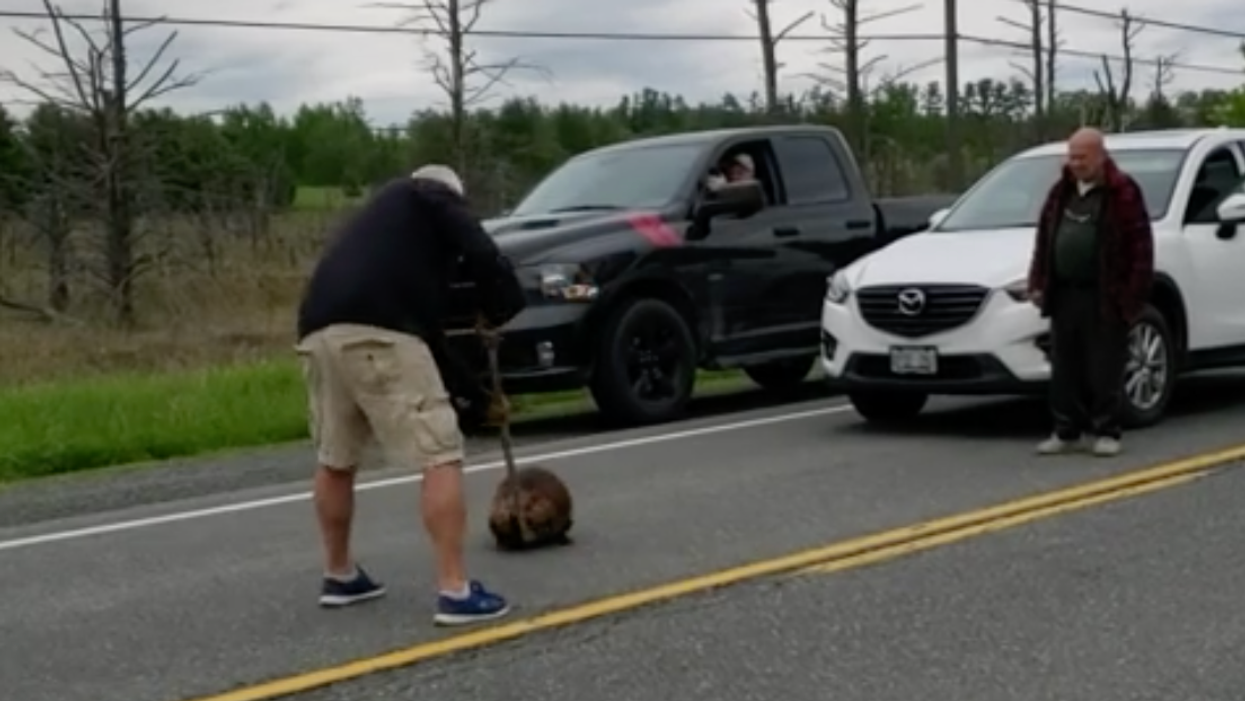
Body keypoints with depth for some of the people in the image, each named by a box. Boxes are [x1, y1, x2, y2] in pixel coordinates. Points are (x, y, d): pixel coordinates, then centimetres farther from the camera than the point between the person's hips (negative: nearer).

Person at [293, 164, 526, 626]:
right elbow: (485, 259, 0)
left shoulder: (382, 212, 38)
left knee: (335, 460, 23)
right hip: (376, 332, -8)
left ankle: (339, 575, 37)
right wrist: (495, 314, 20)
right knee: (440, 456, -5)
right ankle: (455, 591, -8)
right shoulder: (438, 199, 18)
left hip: (318, 332, 8)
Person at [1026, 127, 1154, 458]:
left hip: (1104, 298, -6)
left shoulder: (1123, 192, -6)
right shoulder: (1061, 190, 13)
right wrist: (1038, 282, 11)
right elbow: (1044, 237, 17)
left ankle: (1106, 432, 8)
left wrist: (1133, 296, -13)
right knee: (1065, 368, 8)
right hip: (1064, 294, 6)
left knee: (1104, 369, -1)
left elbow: (1140, 247, -9)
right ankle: (1067, 431, 16)